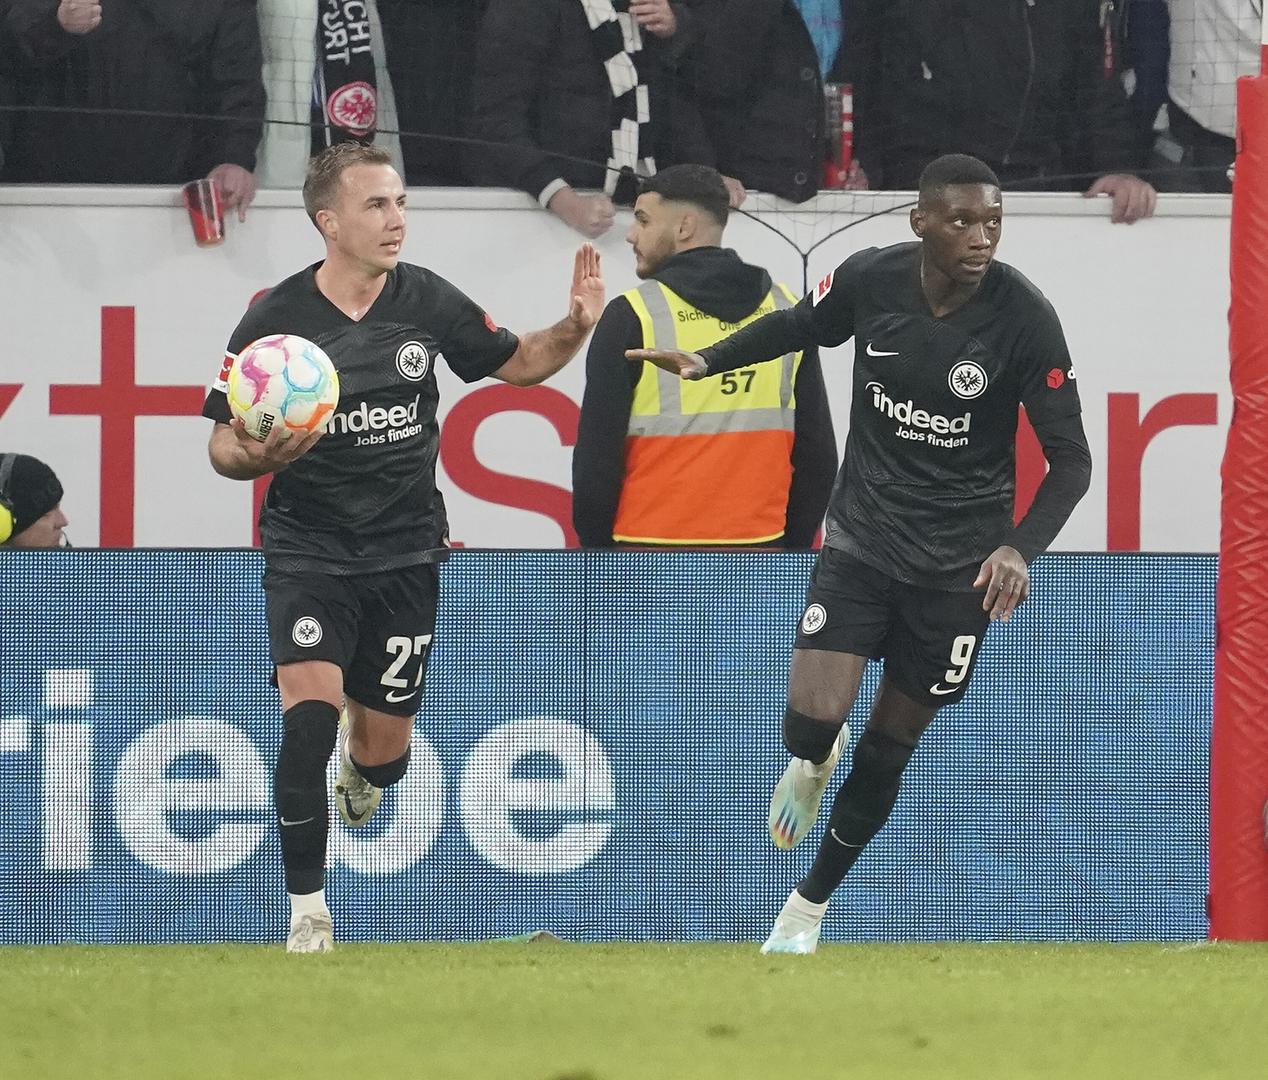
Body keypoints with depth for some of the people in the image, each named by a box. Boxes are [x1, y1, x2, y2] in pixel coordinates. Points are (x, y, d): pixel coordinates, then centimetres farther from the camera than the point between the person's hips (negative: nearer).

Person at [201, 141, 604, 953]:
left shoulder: (428, 300, -5)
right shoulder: (276, 317, -12)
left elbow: (516, 363, 10)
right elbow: (223, 444, -5)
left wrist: (576, 327, -10)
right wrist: (254, 455, -29)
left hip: (405, 552, 3)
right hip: (307, 551, -2)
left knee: (385, 753, 7)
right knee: (311, 715, -23)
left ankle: (360, 767, 49)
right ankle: (308, 910, -9)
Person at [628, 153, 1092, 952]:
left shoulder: (1023, 317, -19)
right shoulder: (870, 279, -12)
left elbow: (1070, 459, -14)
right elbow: (800, 326, 12)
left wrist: (1021, 548, -30)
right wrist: (708, 361, -1)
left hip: (958, 560, -1)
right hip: (861, 537, 1)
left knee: (887, 753, 10)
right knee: (811, 725, -16)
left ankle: (810, 906, 33)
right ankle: (816, 764, 24)